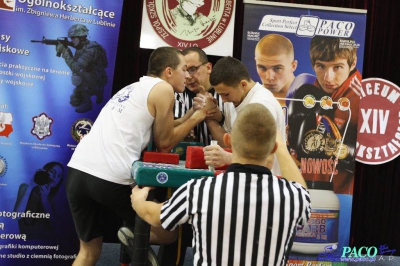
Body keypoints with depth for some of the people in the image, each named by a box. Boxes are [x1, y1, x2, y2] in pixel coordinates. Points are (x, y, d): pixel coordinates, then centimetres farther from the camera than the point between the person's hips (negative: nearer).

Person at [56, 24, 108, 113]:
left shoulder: (90, 49, -28)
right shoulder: (81, 47, 2)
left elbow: (75, 68, -35)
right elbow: (73, 63, 3)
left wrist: (64, 52, -31)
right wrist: (67, 50, -12)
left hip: (98, 80, -9)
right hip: (87, 79, 9)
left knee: (77, 76, -33)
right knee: (74, 102, 10)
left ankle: (87, 103, -16)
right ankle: (97, 92, 27)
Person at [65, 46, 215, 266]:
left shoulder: (131, 88, 25)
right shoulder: (163, 89, 2)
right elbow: (164, 143, 7)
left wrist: (192, 115, 28)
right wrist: (198, 116, 14)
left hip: (77, 170, 8)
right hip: (111, 178, -8)